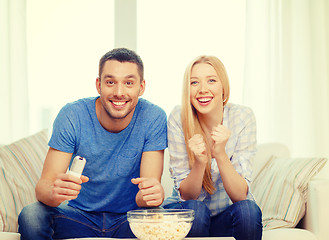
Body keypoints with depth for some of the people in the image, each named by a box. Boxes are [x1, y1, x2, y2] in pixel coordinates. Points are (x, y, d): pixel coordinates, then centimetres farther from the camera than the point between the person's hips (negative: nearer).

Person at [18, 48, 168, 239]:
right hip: (79, 215, 1)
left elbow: (151, 188, -17)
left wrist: (153, 194, -43)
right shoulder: (71, 117, -13)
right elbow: (44, 185, -17)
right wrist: (54, 192, -43)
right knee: (31, 216, -28)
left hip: (129, 219, 0)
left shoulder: (154, 118, -13)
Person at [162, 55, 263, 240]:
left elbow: (240, 195, -17)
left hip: (229, 216, 1)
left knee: (248, 210, -30)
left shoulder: (243, 117, -14)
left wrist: (220, 154, -33)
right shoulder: (179, 118, -14)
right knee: (194, 210, -32)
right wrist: (199, 162, -33)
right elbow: (186, 195, -14)